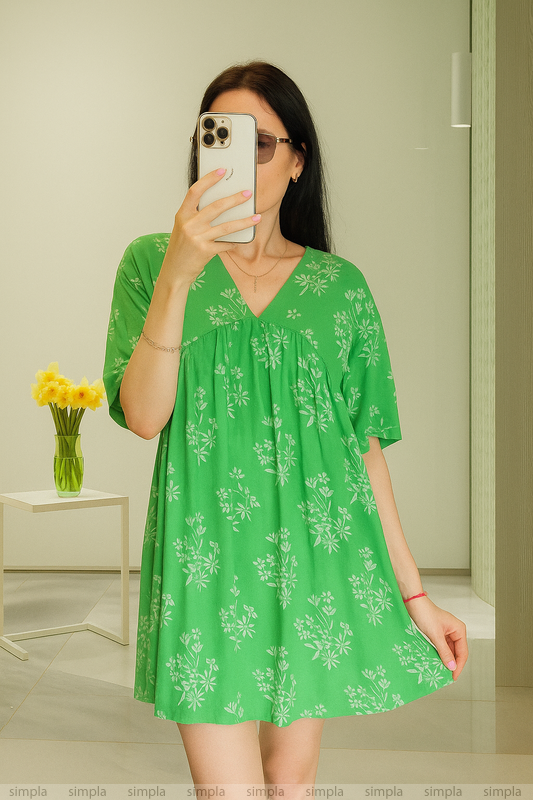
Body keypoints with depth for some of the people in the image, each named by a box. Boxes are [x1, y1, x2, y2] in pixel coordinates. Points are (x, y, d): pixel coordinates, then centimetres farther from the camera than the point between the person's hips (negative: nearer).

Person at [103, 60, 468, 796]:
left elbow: (366, 444, 6)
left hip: (318, 555, 2)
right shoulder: (152, 261, 3)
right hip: (208, 558, -2)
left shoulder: (340, 285, 6)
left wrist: (413, 594, 5)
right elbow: (142, 417, -10)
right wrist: (178, 274, -21)